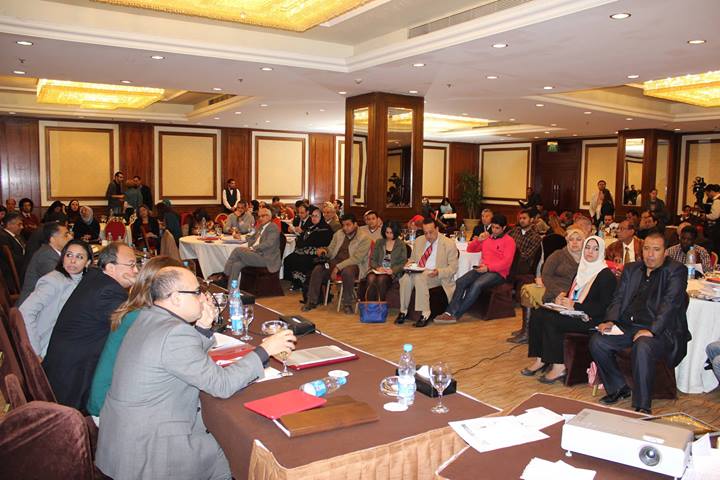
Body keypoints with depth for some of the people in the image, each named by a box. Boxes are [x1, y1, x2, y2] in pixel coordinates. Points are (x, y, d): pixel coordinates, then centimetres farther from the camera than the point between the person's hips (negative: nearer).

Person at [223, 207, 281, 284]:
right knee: (236, 265, -16)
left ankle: (225, 275, -7)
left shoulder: (273, 227, -4)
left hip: (266, 258, -8)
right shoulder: (261, 227, 23)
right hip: (256, 254, 8)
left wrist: (252, 248, -21)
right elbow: (252, 238, 32)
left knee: (238, 250, -19)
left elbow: (269, 243, -17)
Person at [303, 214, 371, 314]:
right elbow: (331, 251, 18)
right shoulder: (338, 234, 12)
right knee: (318, 269, -21)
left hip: (354, 265, -5)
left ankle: (347, 304, -21)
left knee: (347, 272, -39)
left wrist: (338, 267, -23)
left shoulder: (364, 238, -8)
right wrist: (325, 250, -8)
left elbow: (356, 258, -17)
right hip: (335, 261, 5)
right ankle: (312, 301, -8)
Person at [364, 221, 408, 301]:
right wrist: (377, 267, -8)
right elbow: (372, 259, 13)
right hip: (378, 270, 2)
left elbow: (403, 263, 3)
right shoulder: (379, 243, 15)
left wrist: (393, 270, -14)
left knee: (381, 279, -35)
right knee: (371, 278, -32)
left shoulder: (401, 245, 8)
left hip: (393, 272, -2)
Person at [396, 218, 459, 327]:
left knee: (419, 277, -36)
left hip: (436, 276, -4)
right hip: (417, 272, 4)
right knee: (405, 279, -29)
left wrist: (438, 272, -21)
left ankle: (425, 314, -31)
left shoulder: (449, 244, -1)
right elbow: (413, 258, 26)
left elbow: (453, 268, -3)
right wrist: (410, 263, 0)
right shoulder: (419, 241, 14)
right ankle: (403, 311, -15)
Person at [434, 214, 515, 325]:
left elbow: (506, 262, -8)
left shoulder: (509, 241, 3)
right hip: (482, 269, 6)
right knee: (460, 282, -24)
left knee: (477, 285, -35)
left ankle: (456, 315, -34)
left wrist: (488, 267, -21)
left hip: (498, 273, -5)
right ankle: (450, 312, -34)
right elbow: (470, 249, 28)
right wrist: (478, 240, 7)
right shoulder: (487, 238, 22)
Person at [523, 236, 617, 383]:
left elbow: (603, 307, -16)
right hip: (573, 313, 8)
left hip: (589, 319, -8)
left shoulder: (606, 275, -8)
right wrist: (563, 297, 1)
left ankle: (559, 367, -18)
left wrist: (574, 305, -20)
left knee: (550, 320, -27)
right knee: (537, 315, -12)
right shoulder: (582, 269, 17)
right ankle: (540, 359, -9)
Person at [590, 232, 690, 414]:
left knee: (642, 347, -36)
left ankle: (642, 407, -23)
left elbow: (670, 303, -15)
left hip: (661, 331, -6)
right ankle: (619, 388, 6)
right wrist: (610, 321, -7)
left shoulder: (676, 270, -2)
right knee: (597, 341, -15)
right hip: (628, 327, 6)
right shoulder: (631, 269, 16)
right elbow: (619, 298, 13)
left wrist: (651, 330, -27)